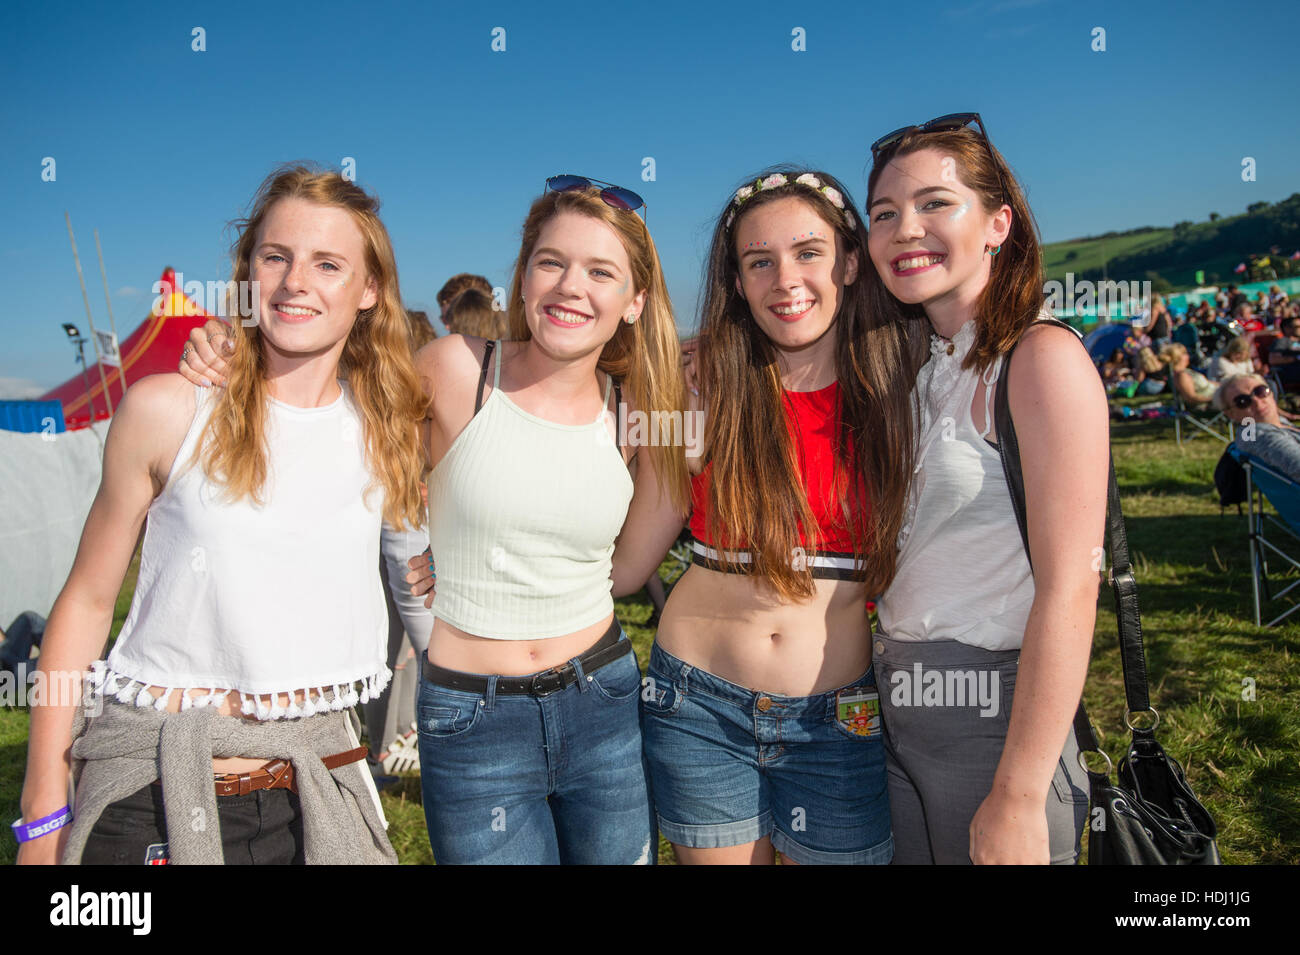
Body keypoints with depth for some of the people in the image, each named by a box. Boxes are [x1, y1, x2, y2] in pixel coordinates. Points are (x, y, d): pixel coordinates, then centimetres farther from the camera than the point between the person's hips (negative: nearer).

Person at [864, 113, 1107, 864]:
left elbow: (1068, 590, -19)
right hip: (898, 711, 7)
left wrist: (1018, 800, -20)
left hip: (995, 717, -6)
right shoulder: (924, 370, 10)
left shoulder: (1043, 358, -13)